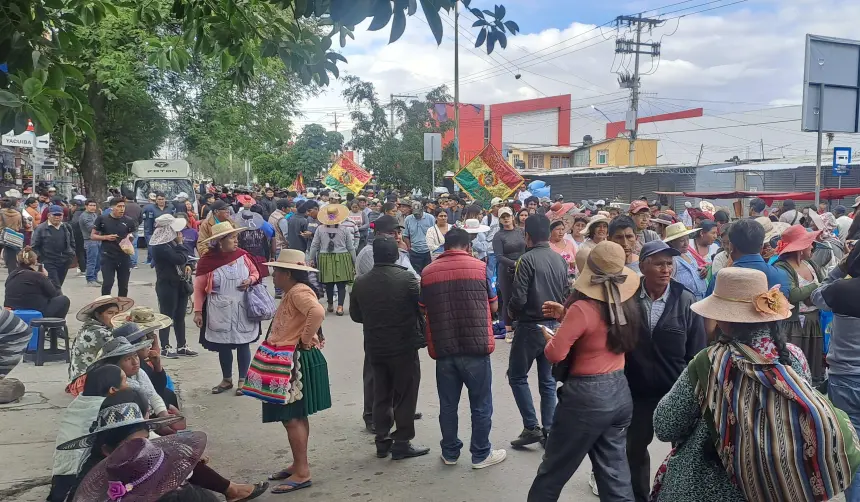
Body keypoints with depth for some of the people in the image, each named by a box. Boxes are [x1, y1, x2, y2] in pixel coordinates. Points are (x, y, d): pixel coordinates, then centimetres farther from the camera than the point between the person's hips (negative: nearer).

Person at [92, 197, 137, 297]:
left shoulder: (129, 221, 3)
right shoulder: (102, 219, -2)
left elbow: (133, 236, 14)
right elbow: (92, 236, 3)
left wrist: (131, 237, -9)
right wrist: (106, 237, -13)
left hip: (124, 257, 2)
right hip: (107, 257, -2)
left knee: (123, 286, 10)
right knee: (107, 284, -6)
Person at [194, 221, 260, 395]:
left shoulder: (242, 255, -4)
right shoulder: (207, 261, -11)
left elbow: (255, 273, 11)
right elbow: (199, 288, -3)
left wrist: (250, 280, -11)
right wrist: (198, 311, -6)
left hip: (243, 311, 1)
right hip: (220, 313, -1)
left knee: (243, 344, 8)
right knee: (223, 346, 11)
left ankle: (242, 380, 24)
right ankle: (226, 380, 31)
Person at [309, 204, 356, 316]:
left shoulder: (320, 229, -2)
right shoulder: (345, 229, -5)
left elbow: (314, 246, 5)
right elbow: (351, 247, 0)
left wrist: (312, 259, 18)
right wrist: (354, 262, 10)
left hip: (325, 259, 2)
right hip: (342, 258, -2)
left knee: (329, 284, 11)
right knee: (341, 284, 2)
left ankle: (330, 305, 24)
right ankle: (340, 306, -4)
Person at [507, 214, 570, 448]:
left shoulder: (528, 259, -16)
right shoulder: (560, 259, 3)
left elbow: (519, 298, -20)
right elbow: (567, 294, 4)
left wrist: (511, 312, 1)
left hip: (530, 326, -6)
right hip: (554, 325, 6)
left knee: (517, 376, 9)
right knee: (548, 380, 13)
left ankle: (531, 427, 5)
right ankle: (549, 431, 16)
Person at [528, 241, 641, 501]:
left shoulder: (583, 308, -20)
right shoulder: (627, 305, 2)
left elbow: (555, 354, -19)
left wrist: (548, 337, 2)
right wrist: (566, 315, 12)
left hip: (587, 395, -7)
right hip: (619, 392, 7)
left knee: (553, 470, 11)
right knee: (615, 472, 16)